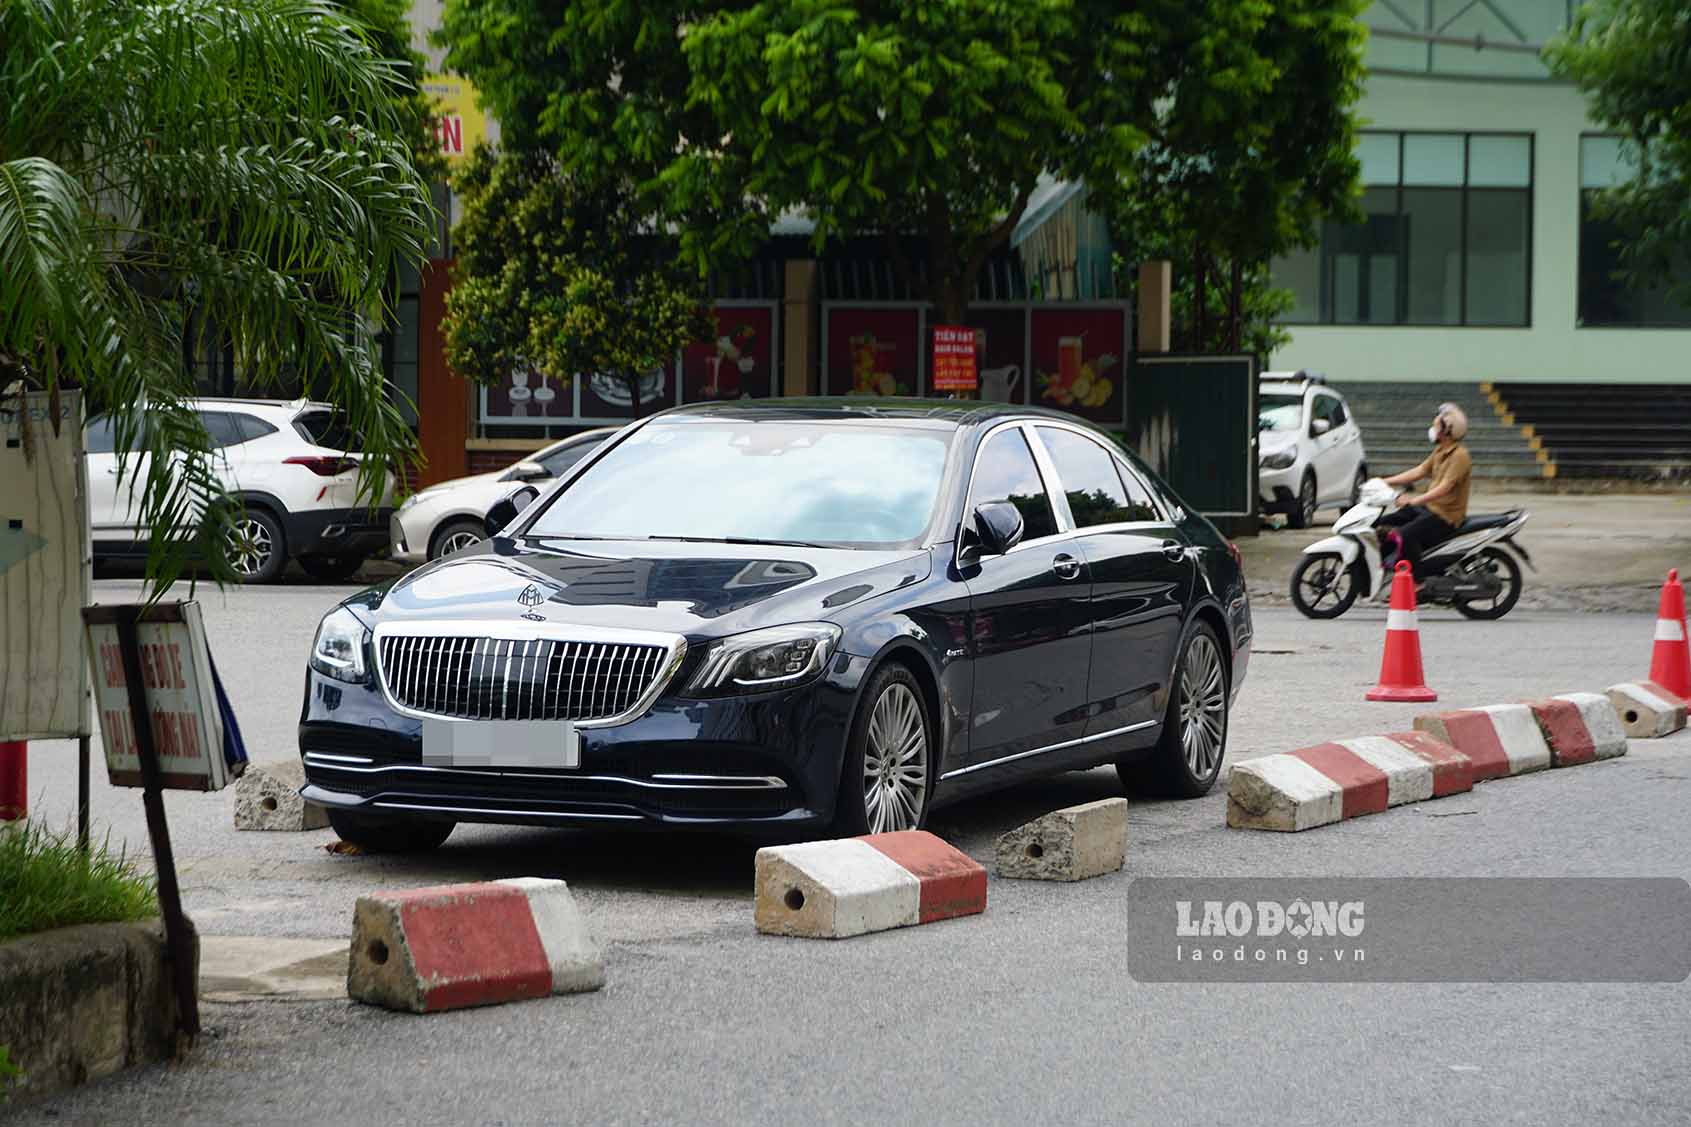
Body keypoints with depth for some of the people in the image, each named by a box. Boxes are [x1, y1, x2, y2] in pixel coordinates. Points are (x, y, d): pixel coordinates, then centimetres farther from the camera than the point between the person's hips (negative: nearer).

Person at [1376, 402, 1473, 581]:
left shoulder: (1459, 455, -18)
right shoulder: (1440, 451, 13)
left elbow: (1444, 487, -27)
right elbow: (1419, 471, 14)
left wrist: (1414, 500, -36)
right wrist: (1385, 482, 7)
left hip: (1446, 515, -10)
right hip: (1429, 507, 10)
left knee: (1407, 535, -31)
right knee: (1381, 524, 5)